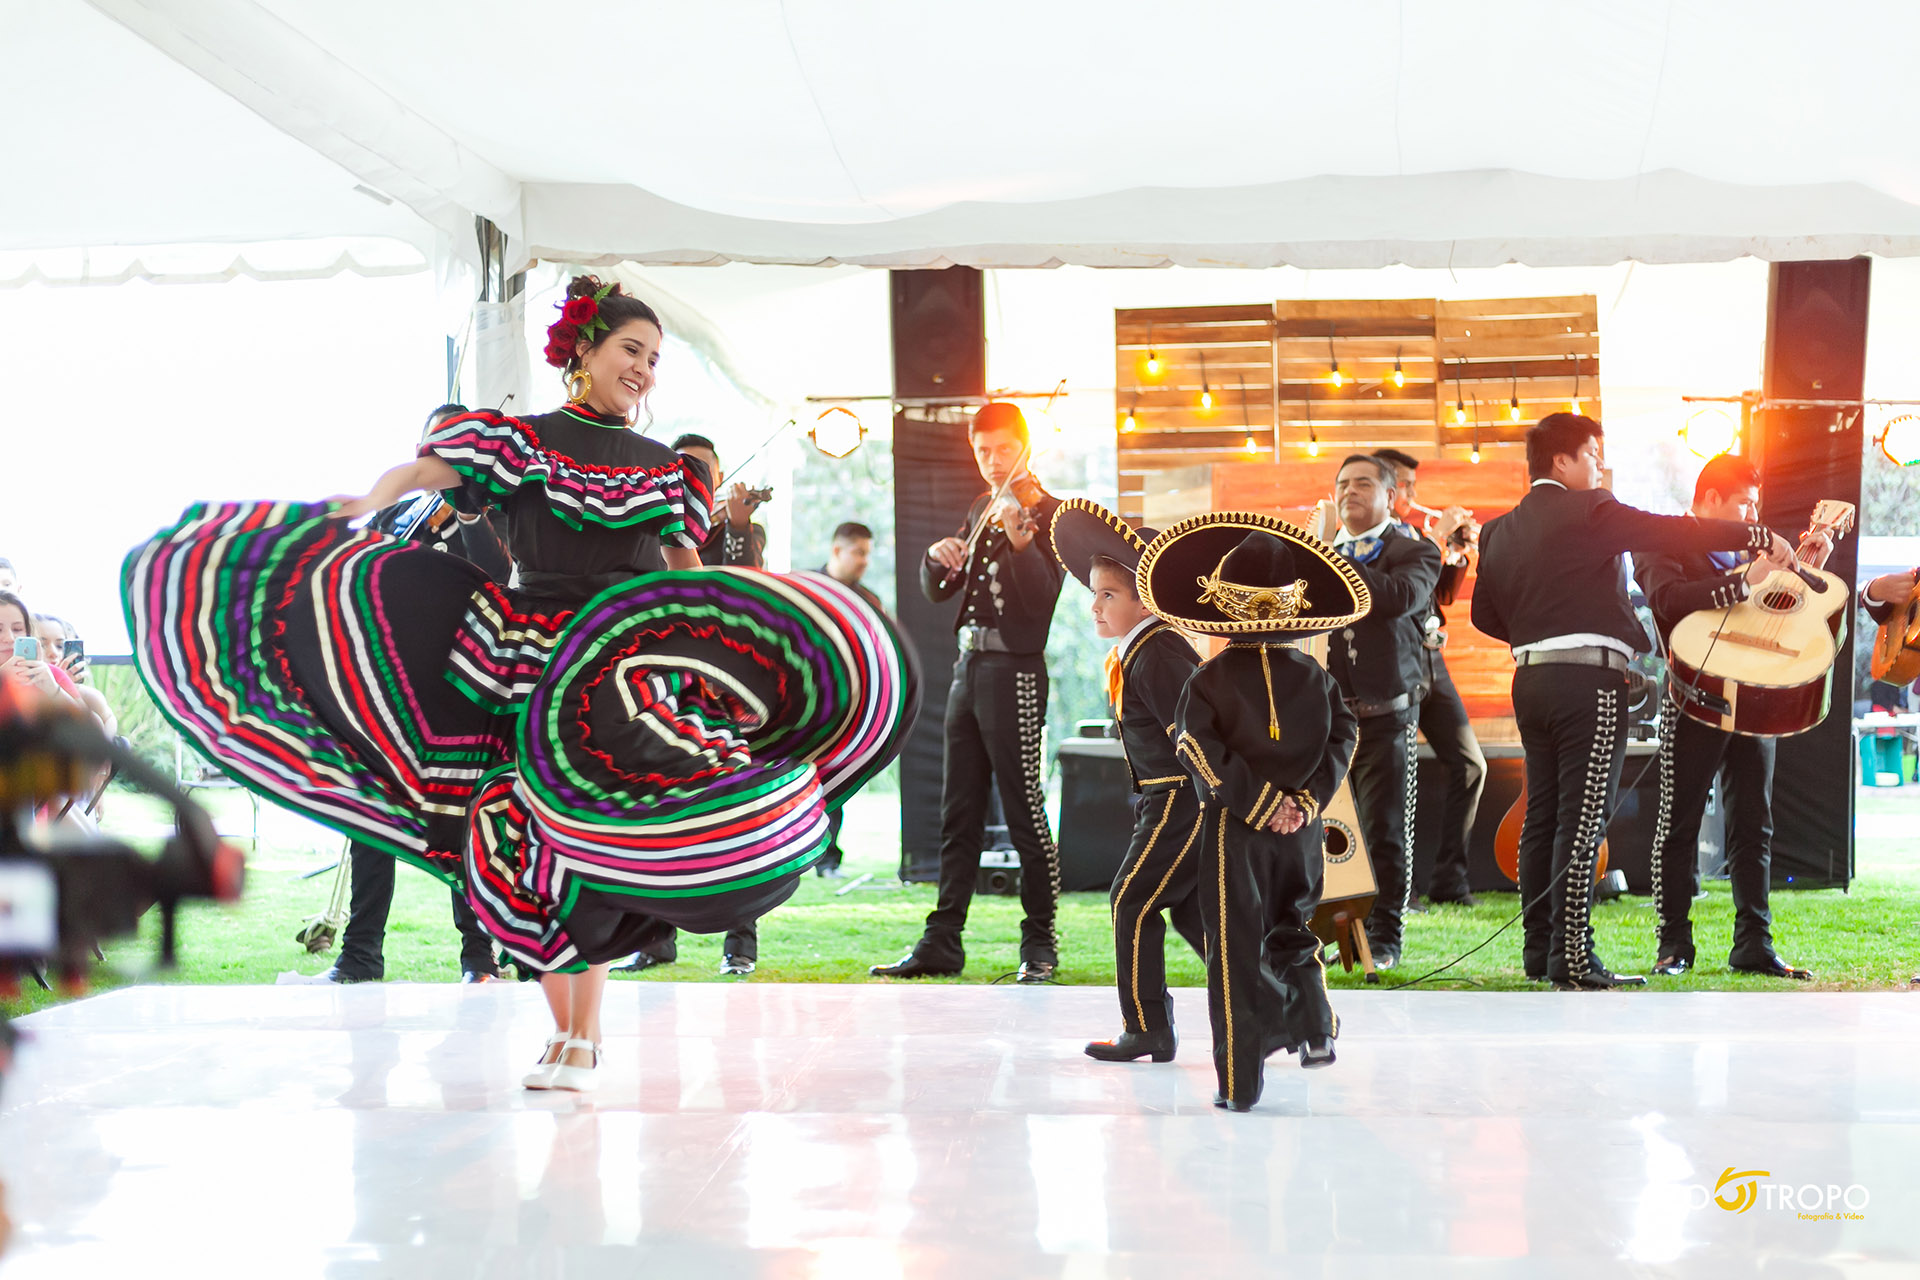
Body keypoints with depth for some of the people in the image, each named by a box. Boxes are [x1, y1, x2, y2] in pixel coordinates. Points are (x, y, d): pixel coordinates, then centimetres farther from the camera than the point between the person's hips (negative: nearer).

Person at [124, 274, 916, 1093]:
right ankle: (561, 1032, 13)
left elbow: (692, 579, 18)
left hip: (628, 675, 2)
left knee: (597, 842, -2)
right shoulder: (521, 441, 3)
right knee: (535, 840, 0)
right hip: (531, 665, -1)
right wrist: (349, 513, -23)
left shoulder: (664, 469, 13)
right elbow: (417, 474, -8)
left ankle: (583, 1038, 8)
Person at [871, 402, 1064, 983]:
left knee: (1025, 810, -5)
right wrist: (938, 557, -6)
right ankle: (942, 941, 14)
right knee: (958, 814, 9)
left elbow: (1040, 598, -20)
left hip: (1014, 670, -8)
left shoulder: (1046, 512, -6)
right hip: (969, 667, 8)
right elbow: (938, 590, 15)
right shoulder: (981, 510, 17)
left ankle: (1040, 942, 4)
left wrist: (1019, 541, -37)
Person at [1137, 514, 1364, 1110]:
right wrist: (1307, 799, -6)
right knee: (1293, 928, 24)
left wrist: (1258, 801, -11)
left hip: (1235, 830, -3)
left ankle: (1239, 1081, 3)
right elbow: (1342, 737, -1)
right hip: (1302, 828, 3)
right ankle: (1314, 1027, 5)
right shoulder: (1315, 676, 4)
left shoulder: (1209, 679, -6)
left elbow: (1201, 751, -15)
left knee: (1237, 948, 2)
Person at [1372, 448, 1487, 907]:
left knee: (1469, 764, 5)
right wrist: (1438, 536, -14)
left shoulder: (1413, 532, 20)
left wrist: (1461, 551, 9)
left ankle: (1449, 879, 10)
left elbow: (1444, 595, 23)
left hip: (1430, 658, 8)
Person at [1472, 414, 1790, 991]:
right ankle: (1572, 957, -8)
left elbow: (1485, 613, 16)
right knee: (1583, 819, -7)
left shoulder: (1498, 531, 14)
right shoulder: (1587, 511, -7)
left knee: (1542, 816, 12)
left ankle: (1540, 950, 16)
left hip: (1531, 679, 8)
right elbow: (1672, 531, -12)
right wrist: (1760, 537, -7)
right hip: (1589, 679, -8)